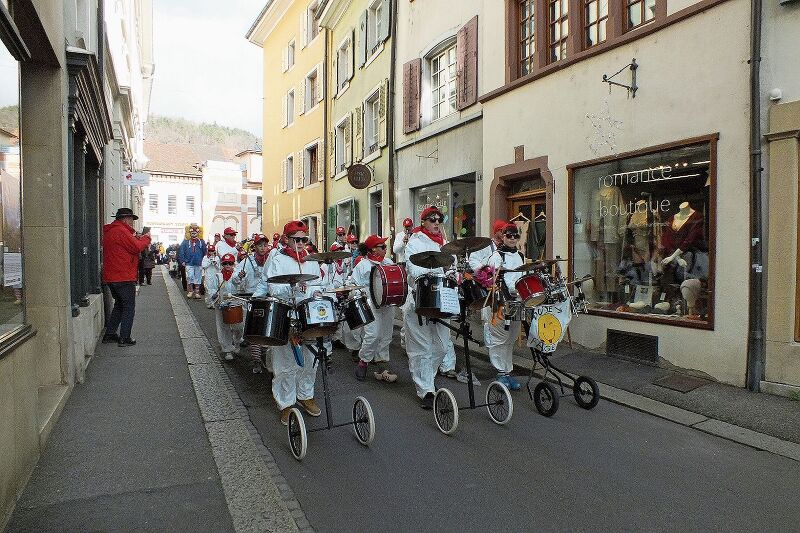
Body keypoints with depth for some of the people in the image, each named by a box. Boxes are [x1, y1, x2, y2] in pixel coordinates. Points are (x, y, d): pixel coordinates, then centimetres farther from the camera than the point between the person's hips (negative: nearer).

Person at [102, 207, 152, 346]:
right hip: (123, 277, -10)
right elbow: (137, 247, -19)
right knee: (129, 307, -1)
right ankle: (124, 338, 0)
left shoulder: (109, 231, 16)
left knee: (119, 305, 21)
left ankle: (109, 334, 24)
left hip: (111, 277, 10)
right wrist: (146, 238, -2)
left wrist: (138, 239, 6)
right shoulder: (121, 231, -16)